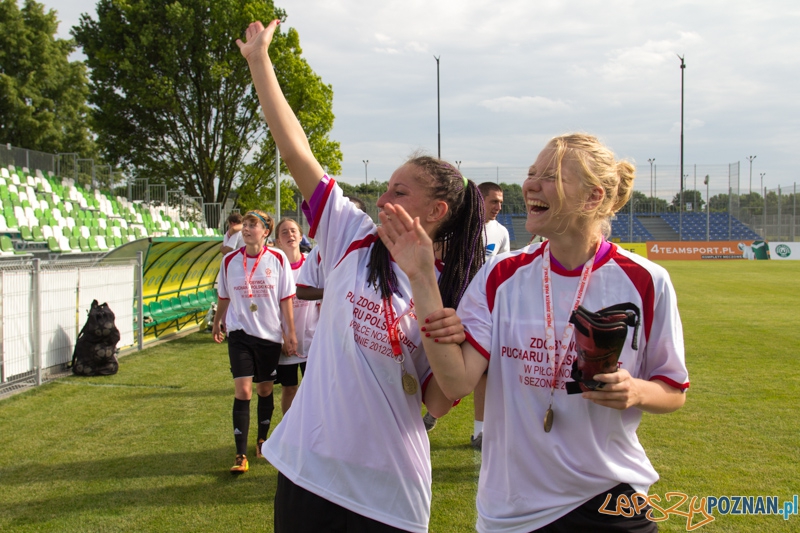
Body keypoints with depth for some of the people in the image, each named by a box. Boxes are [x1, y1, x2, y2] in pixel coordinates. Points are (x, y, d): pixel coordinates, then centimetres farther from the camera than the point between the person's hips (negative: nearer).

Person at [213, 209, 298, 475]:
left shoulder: (277, 259, -5)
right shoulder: (230, 260, 0)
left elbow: (286, 298, -1)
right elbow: (224, 296, 14)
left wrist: (291, 333, -1)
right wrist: (217, 323, 23)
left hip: (270, 335, 0)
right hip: (240, 333, 0)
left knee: (265, 390, 12)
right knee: (242, 390, -9)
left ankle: (262, 440, 35)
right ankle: (241, 455, -5)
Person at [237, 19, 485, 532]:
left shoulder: (453, 291, -3)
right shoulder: (352, 238, -1)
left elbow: (437, 402, -4)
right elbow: (296, 151, -3)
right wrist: (259, 60, -2)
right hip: (307, 469, 2)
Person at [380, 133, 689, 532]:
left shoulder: (646, 282, -9)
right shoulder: (501, 277, -5)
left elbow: (674, 392, 2)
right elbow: (457, 382, -16)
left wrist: (636, 392, -20)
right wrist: (422, 280, -20)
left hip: (609, 500, -1)